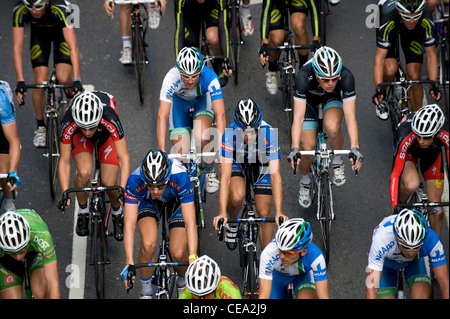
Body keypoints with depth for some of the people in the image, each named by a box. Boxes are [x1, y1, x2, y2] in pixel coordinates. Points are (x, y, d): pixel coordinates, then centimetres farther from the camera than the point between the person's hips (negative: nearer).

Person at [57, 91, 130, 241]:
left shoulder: (110, 119, -42)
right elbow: (64, 161, -29)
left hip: (106, 135, 0)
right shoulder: (68, 123, -38)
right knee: (84, 173, -27)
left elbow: (124, 157, -40)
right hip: (79, 137, 0)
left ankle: (117, 212, 20)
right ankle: (83, 211, 2)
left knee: (109, 183, -13)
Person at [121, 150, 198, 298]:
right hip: (148, 202, 0)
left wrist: (193, 258, -49)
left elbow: (190, 223, -39)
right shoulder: (135, 180, -37)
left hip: (176, 201, 0)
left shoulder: (180, 177, -40)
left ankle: (182, 281, 18)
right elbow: (129, 225, -35)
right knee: (148, 245, -26)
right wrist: (129, 263, -43)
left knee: (178, 254, -17)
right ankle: (146, 290, -1)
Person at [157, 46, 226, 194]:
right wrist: (162, 151, -45)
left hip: (203, 100, -1)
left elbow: (220, 114, -40)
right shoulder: (171, 78, -37)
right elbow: (162, 116, -38)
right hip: (180, 102, 1)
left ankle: (210, 172, -2)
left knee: (201, 137, -30)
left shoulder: (209, 77, -37)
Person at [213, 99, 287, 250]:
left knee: (264, 213, -5)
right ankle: (232, 223, 5)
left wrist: (279, 212, -41)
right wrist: (222, 213, -44)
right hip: (236, 160, -1)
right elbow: (225, 176, -37)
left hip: (261, 161, 1)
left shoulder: (269, 134, -36)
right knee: (237, 196, -29)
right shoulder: (230, 134, -37)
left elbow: (275, 174, -35)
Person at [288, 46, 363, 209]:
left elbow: (350, 116, -39)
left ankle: (337, 161, -2)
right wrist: (294, 149, -51)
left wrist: (354, 148, -50)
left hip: (334, 97, 0)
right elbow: (298, 116, -41)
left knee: (332, 127, -32)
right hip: (309, 98, 0)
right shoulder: (304, 76, -40)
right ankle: (305, 181, 21)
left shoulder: (346, 76, -38)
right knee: (307, 146, -10)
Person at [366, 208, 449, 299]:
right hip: (386, 262, 0)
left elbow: (445, 284, -30)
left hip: (417, 261, 1)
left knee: (421, 295, -25)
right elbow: (370, 288, -43)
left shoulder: (431, 239, -37)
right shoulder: (381, 238, -43)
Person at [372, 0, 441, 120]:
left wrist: (433, 85, -38)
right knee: (390, 70, -24)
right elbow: (379, 58, -42)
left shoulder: (426, 21, -38)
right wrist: (378, 89, -50)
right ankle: (380, 99, 7)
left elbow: (431, 55, -28)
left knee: (414, 76, -10)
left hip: (414, 32, 1)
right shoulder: (388, 20, -43)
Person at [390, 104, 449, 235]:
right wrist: (395, 208, -42)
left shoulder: (445, 135, -39)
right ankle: (400, 203, 1)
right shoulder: (406, 137, -43)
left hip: (432, 152, 2)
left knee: (435, 203, -2)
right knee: (411, 185, -33)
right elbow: (395, 174, -40)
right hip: (409, 151, -2)